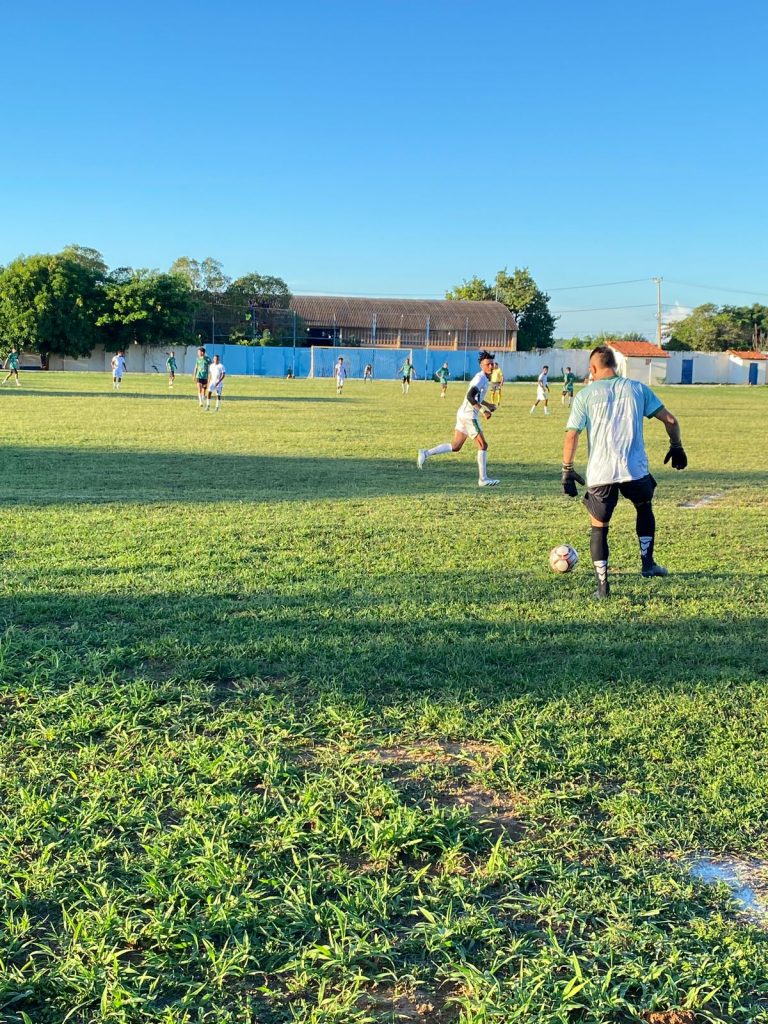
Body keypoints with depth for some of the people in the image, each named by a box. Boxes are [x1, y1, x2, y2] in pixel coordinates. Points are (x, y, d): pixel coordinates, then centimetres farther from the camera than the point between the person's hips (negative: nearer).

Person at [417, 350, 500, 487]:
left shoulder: (482, 378, 17)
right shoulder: (480, 378, -14)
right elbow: (470, 396, -25)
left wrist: (488, 405, 22)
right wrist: (483, 410, -23)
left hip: (463, 414, 10)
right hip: (469, 415, -10)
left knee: (455, 446, 12)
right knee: (483, 445, -3)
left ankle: (426, 453, 7)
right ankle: (483, 479, 0)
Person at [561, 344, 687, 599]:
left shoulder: (585, 395, 3)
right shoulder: (637, 389, 8)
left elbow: (571, 436, -4)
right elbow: (670, 420, 7)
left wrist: (567, 470, 4)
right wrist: (676, 447, 22)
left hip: (600, 473, -1)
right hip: (635, 470, 2)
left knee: (599, 527, 14)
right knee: (645, 508, 31)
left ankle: (603, 584, 8)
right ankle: (647, 563, 29)